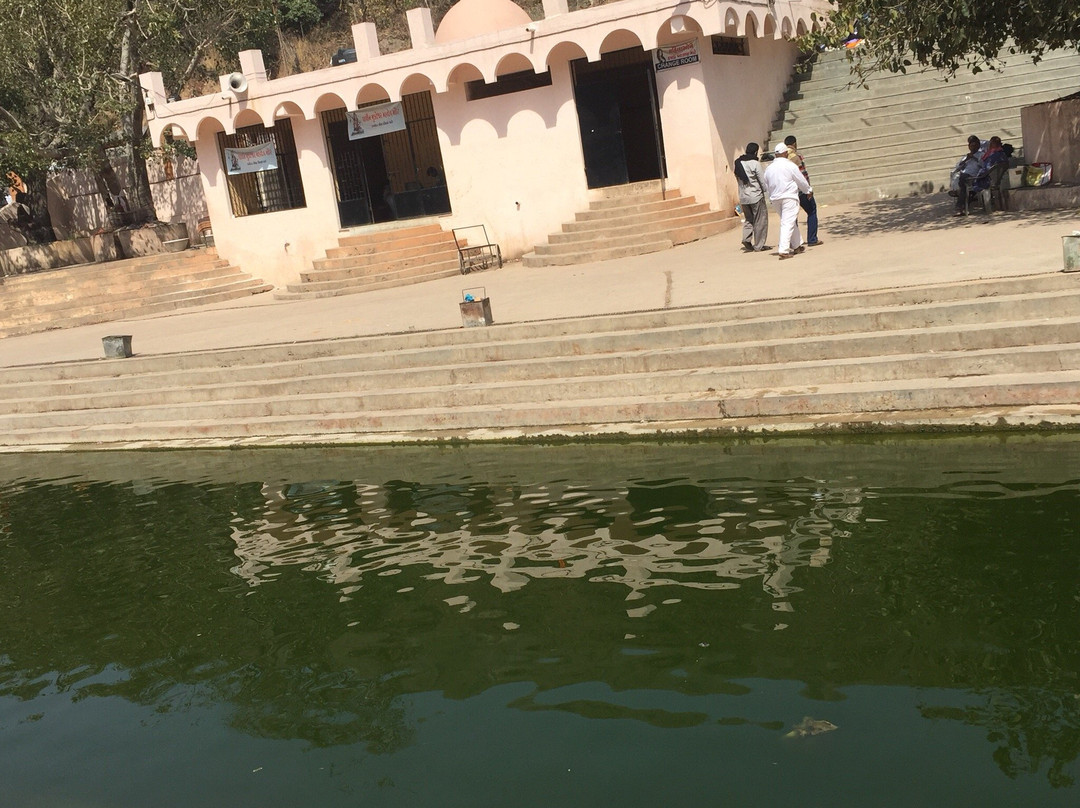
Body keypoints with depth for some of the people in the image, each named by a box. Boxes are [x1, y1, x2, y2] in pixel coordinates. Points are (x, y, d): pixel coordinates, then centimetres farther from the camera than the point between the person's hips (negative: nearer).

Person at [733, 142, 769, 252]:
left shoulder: (738, 163, 6)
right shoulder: (755, 163, -12)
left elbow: (738, 179, 9)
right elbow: (762, 180, -10)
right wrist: (765, 190, 7)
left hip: (743, 197, 6)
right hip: (756, 195, -6)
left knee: (748, 219, 19)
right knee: (760, 221, 4)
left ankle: (746, 239, -1)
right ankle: (759, 245, 5)